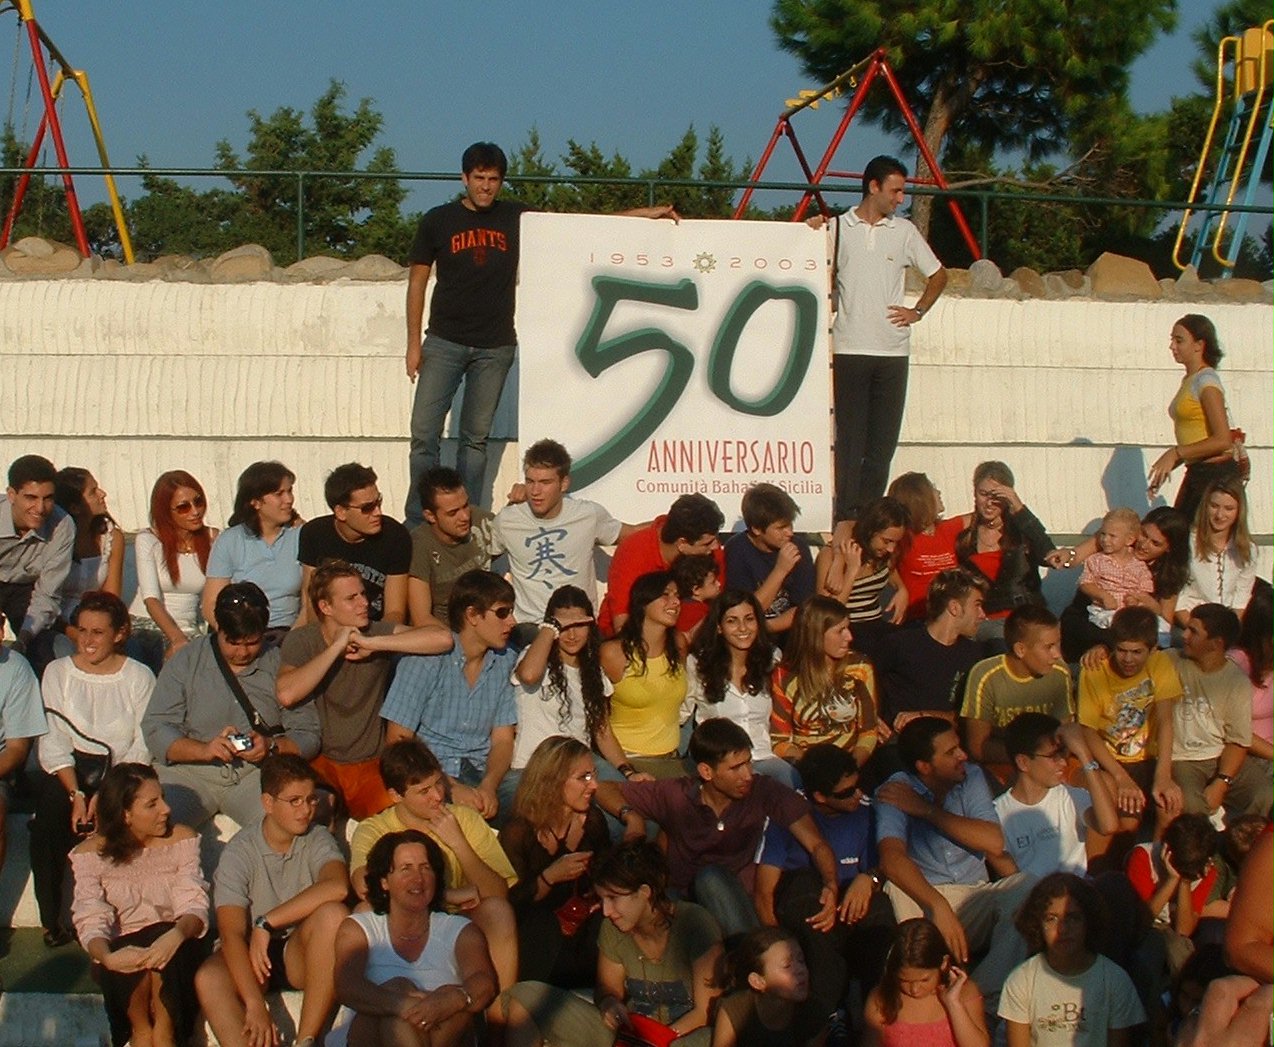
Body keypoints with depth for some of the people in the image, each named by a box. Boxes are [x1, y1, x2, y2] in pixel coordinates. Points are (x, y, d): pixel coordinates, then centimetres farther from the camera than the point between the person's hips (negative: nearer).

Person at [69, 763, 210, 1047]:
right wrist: (106, 956, -34)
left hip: (175, 947, 1)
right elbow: (90, 921, -12)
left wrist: (176, 935, -32)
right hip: (124, 949, -1)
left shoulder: (181, 839, 0)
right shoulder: (90, 854, -2)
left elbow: (195, 905, -9)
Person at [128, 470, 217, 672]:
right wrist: (178, 639, -27)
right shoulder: (148, 540, -2)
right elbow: (151, 598, -13)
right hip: (146, 625, -2)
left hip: (190, 630, 2)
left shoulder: (212, 539, 7)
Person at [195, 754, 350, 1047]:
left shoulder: (318, 840, -3)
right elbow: (231, 933, -18)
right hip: (254, 956, -1)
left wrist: (267, 923, -26)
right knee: (208, 979, -32)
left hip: (301, 954, 1)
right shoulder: (239, 851, -8)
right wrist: (255, 1004, -31)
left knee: (333, 914, -30)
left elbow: (337, 887, -25)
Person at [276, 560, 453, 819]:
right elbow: (286, 695, -23)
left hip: (369, 766, 1)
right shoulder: (301, 640, -3)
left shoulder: (379, 633, -2)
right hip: (318, 762, -1)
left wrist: (371, 644, -21)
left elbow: (443, 638, -20)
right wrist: (336, 648, -20)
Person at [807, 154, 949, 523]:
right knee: (849, 437, -3)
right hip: (849, 349, -2)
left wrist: (918, 311, 7)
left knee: (883, 437, 2)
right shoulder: (837, 227, 5)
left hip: (892, 350, 2)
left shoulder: (904, 231, 10)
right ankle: (846, 514, 0)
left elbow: (938, 275, 20)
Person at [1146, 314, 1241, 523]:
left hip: (1217, 474, -9)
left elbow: (1223, 440, -20)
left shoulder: (1206, 381, -13)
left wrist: (1175, 453, -19)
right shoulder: (1189, 381, 14)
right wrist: (1165, 469, 12)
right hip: (1196, 473, 9)